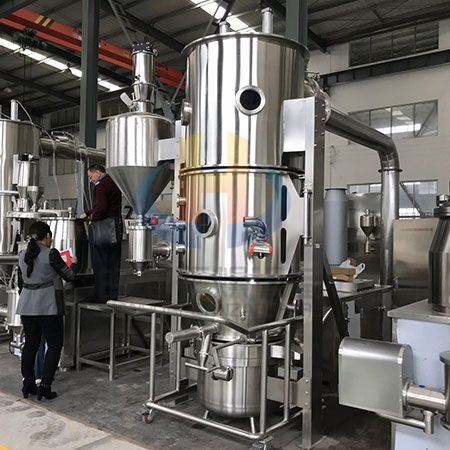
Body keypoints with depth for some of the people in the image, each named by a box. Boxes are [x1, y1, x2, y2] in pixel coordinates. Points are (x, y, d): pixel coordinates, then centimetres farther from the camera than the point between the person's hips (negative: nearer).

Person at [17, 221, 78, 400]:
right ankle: (45, 386, 1)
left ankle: (28, 384, 21)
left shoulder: (23, 255, 7)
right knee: (54, 345, 5)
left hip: (27, 307, 6)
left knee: (30, 344, 16)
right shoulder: (51, 254, -13)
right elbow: (69, 276, -4)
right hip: (48, 307, -6)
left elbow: (21, 283, 17)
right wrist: (74, 263, 15)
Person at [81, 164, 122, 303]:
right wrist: (87, 213, 22)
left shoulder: (101, 185, -12)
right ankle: (113, 295, 18)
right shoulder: (114, 183, 16)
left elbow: (101, 207, -24)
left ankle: (102, 295, 5)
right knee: (114, 263, 11)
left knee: (100, 263, 1)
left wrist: (93, 218, -7)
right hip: (117, 225, 9)